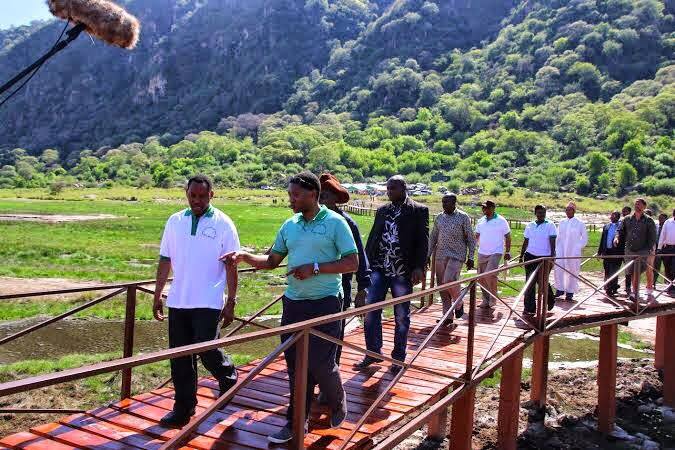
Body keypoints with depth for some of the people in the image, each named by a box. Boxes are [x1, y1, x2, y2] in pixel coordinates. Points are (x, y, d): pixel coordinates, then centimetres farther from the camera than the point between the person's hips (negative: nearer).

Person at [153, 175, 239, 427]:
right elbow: (165, 261, 12)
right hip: (178, 301, 4)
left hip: (208, 303, -4)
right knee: (180, 359, 8)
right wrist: (157, 296, 10)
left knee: (207, 352, -8)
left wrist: (231, 302, -7)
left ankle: (228, 376, 25)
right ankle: (183, 408, 20)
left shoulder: (223, 224, -3)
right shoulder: (175, 222, 8)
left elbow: (231, 266, -3)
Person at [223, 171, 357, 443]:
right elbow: (272, 260, 14)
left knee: (320, 363, -3)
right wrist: (244, 256, -3)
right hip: (293, 303, 5)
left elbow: (352, 263, -11)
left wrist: (315, 268, -18)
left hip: (325, 304, -5)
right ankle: (296, 421, 23)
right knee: (295, 365, 9)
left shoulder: (335, 222, -8)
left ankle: (337, 403, 28)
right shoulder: (289, 226, 9)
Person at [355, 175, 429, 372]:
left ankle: (398, 357, 19)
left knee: (401, 315, 6)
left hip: (402, 271, -4)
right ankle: (373, 352, 13)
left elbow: (423, 241, -5)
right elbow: (372, 237, 14)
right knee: (370, 310, 0)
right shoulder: (382, 210, 12)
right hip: (379, 268, 4)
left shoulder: (418, 210, -1)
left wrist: (419, 267, -15)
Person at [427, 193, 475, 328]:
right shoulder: (439, 218, 11)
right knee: (442, 286, 4)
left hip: (457, 255, -5)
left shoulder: (463, 217, -2)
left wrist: (470, 257, -4)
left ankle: (458, 304, 6)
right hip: (440, 256, 5)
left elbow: (470, 239, 0)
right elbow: (433, 238, 16)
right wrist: (428, 255, 10)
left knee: (450, 280, -23)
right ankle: (448, 317, 13)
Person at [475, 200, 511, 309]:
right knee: (481, 277, 6)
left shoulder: (501, 221, -4)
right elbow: (476, 236, 13)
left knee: (490, 275, -19)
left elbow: (507, 237, 3)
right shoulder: (481, 221, 8)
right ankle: (486, 300, 19)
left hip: (495, 253, -5)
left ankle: (493, 298, 0)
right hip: (482, 253, 5)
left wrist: (507, 252, 1)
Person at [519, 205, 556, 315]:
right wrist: (521, 256, 13)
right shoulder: (529, 226, 9)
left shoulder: (550, 225, -2)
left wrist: (552, 256, -13)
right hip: (530, 256, 3)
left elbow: (552, 243, -6)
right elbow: (525, 242, 15)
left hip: (544, 257, -3)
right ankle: (530, 308, 4)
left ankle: (550, 301, 31)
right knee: (530, 282, 1)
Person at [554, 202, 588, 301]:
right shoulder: (561, 223, 11)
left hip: (573, 252, -3)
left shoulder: (580, 224, 0)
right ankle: (560, 289, 5)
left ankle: (570, 293, 10)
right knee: (558, 269, -8)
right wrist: (556, 249, 6)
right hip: (561, 251, 3)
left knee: (572, 272, 1)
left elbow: (585, 239, 5)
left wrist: (578, 248, -3)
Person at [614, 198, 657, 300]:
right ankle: (634, 291, 21)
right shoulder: (627, 219, 8)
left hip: (642, 252, -4)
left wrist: (647, 250, -9)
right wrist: (617, 237, -10)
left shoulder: (648, 221, 0)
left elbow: (652, 238, 0)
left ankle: (634, 293, -17)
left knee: (637, 271, -17)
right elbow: (621, 231, 12)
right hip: (629, 251, 4)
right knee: (631, 273, 9)